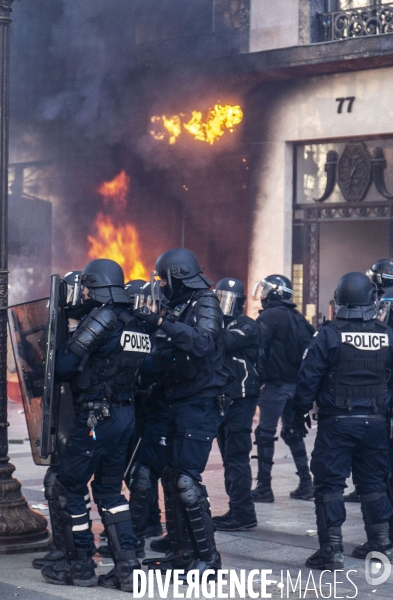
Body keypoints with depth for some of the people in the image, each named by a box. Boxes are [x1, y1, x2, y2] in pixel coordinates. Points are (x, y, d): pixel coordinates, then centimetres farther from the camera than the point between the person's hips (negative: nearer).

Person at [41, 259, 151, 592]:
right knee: (110, 489, 16)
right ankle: (127, 567, 9)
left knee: (68, 488, 4)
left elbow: (65, 365, -18)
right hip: (125, 414, 8)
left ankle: (78, 565, 10)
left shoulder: (101, 320, -14)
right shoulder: (136, 325, 11)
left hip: (96, 416, -8)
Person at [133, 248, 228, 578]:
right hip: (181, 404, 9)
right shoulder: (177, 308, 14)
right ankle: (182, 551, 19)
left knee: (187, 479, -13)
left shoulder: (205, 304, -10)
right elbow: (161, 360, 19)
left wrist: (162, 323, -32)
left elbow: (204, 342, -31)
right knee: (172, 476, 11)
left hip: (201, 405, -9)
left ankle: (208, 555, -7)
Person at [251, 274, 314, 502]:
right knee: (293, 433, 16)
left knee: (265, 434, -2)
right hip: (296, 384, 7)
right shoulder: (298, 318, 13)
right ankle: (306, 484, 15)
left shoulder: (269, 316, -10)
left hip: (276, 383, -7)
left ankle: (264, 488, -3)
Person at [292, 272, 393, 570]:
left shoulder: (329, 334, -10)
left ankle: (332, 550, -1)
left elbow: (309, 377, -9)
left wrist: (300, 413, 1)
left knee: (330, 483, 1)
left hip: (337, 422, -3)